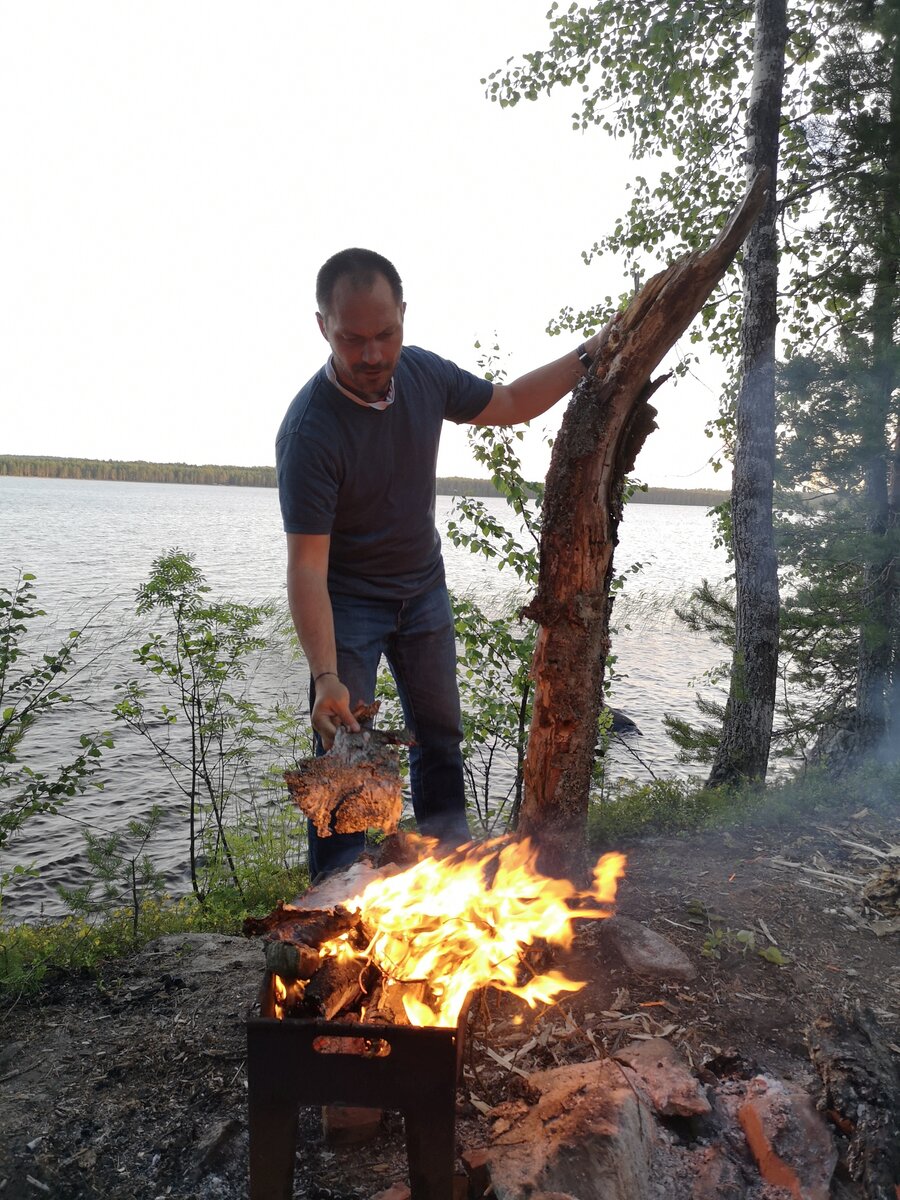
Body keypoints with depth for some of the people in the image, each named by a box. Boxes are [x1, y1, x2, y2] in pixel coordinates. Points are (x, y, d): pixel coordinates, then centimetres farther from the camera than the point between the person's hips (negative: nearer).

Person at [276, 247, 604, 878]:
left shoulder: (422, 372, -12)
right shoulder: (309, 431, -30)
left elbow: (509, 405, 6)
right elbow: (307, 568, -32)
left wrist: (587, 357, -2)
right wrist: (325, 677, -40)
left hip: (424, 586, 6)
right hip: (348, 600, -6)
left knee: (440, 736, 15)